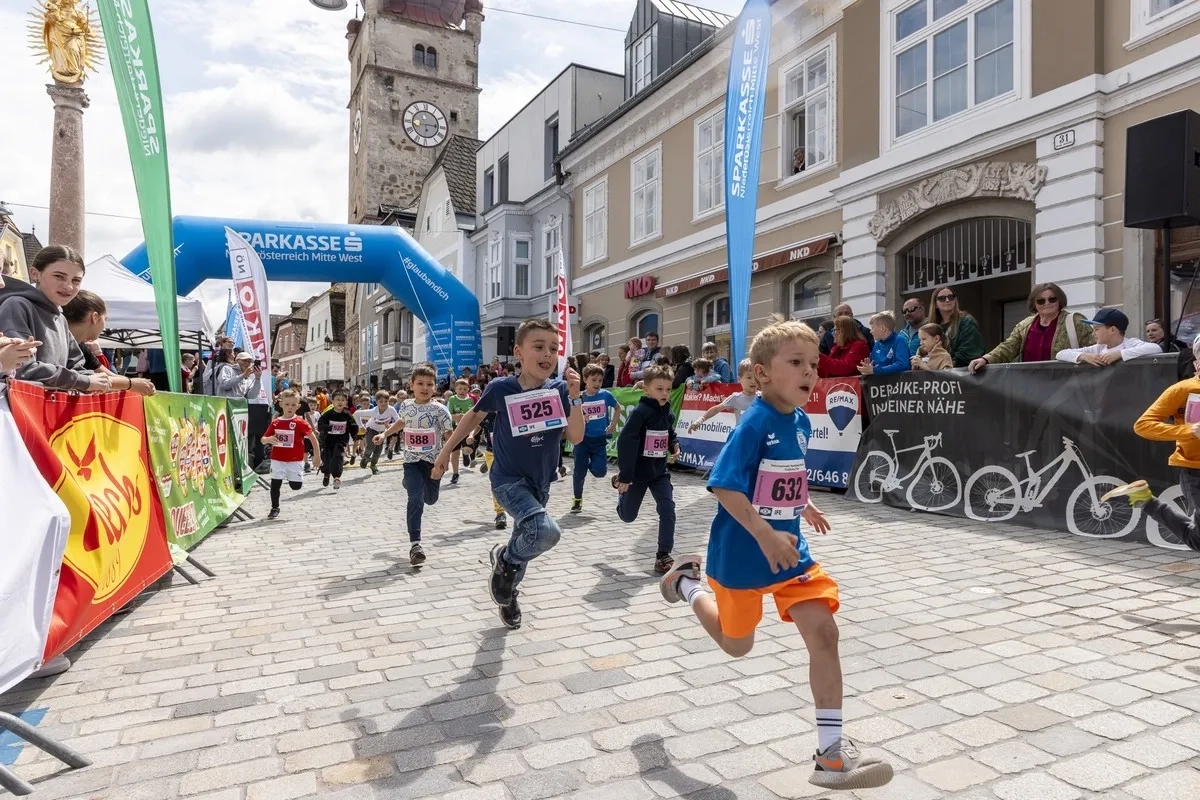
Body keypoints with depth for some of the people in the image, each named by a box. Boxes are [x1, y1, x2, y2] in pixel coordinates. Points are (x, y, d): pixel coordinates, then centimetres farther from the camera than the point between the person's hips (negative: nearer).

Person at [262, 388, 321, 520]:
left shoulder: (300, 423, -9)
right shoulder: (275, 423, 1)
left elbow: (313, 438, -5)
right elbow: (263, 439, 7)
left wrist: (317, 456, -4)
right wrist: (269, 439, -18)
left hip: (295, 460, -2)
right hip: (277, 460, 2)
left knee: (296, 486, -3)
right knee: (275, 483, 1)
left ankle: (293, 476, 32)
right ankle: (275, 508, 18)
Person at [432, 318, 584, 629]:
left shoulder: (559, 390, -8)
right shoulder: (501, 388, -14)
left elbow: (576, 437, -13)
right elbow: (474, 416, 4)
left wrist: (574, 397, -23)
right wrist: (446, 450, 10)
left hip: (540, 482, 5)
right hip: (508, 479, -5)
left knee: (527, 540, 22)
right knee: (546, 532, -28)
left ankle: (507, 593, 51)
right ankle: (505, 559, 4)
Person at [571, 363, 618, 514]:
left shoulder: (606, 395, -5)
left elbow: (618, 408, 13)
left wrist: (613, 425, 4)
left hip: (600, 439, 1)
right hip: (582, 439, 0)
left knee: (599, 472, -9)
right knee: (579, 471, -1)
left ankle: (590, 464, 27)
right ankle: (577, 500, 21)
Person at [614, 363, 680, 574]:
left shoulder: (668, 413, 0)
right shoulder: (639, 412, -21)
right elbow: (625, 442, -23)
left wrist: (674, 446, -4)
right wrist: (625, 476, -24)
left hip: (660, 472, 5)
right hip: (637, 472, -5)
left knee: (668, 510, -10)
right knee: (627, 516, 13)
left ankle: (663, 556, 1)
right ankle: (620, 484, 46)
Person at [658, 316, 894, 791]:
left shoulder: (801, 421, 2)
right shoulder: (754, 423, -23)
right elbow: (724, 488, -28)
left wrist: (803, 507, 27)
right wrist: (766, 536, -32)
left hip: (790, 551, 6)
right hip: (742, 555, -6)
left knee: (823, 632, -5)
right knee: (737, 645, 15)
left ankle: (831, 752, 5)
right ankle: (686, 582, 40)